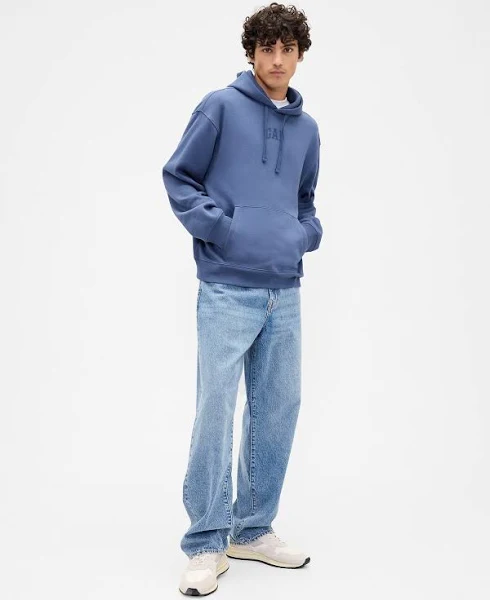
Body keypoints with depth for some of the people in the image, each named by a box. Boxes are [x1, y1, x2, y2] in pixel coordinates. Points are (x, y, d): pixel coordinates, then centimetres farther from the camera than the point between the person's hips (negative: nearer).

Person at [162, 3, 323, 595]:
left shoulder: (307, 128, 16)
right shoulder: (220, 106, 0)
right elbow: (178, 178, 0)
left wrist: (307, 233, 6)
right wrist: (219, 227, -12)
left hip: (285, 291, 6)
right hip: (227, 289, -5)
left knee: (278, 408, 9)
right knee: (216, 409, -6)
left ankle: (253, 529, 24)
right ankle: (206, 543, 7)